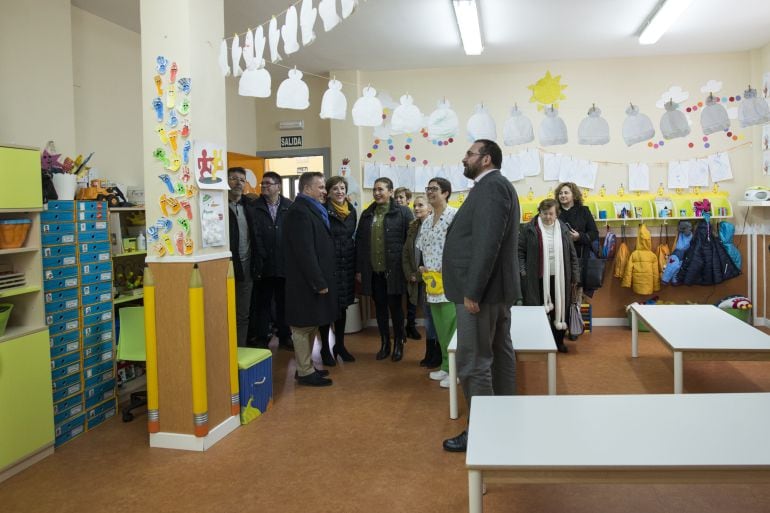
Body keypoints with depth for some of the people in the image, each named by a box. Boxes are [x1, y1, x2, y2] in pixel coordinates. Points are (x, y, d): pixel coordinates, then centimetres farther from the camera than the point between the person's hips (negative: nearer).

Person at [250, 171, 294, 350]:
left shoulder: (289, 206, 0)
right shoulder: (255, 206, -2)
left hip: (285, 263, 1)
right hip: (263, 264, -1)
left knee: (283, 302, 13)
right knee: (262, 303, 10)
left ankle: (285, 337, 26)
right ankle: (261, 338, 21)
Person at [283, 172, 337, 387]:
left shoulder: (313, 210, 14)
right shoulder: (299, 212, -17)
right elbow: (305, 252, -22)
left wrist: (322, 280, 13)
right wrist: (319, 282, -21)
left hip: (314, 280, 10)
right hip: (306, 282, -10)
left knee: (310, 325, 16)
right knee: (304, 326, 0)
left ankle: (306, 367, 25)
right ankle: (305, 372, 9)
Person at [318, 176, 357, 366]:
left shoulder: (351, 211, 8)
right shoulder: (323, 211, -9)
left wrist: (355, 265, 11)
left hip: (346, 265, 6)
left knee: (342, 306, 13)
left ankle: (340, 345, 25)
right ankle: (325, 348, 13)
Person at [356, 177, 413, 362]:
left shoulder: (402, 212, -4)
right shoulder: (366, 214, 10)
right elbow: (359, 243, 11)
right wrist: (359, 269, 7)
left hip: (394, 270, -4)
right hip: (373, 271, 4)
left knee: (395, 307, 5)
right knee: (380, 308, 12)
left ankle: (398, 344, 20)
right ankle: (384, 344, 24)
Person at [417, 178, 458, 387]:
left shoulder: (455, 216, -10)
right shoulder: (426, 222, 15)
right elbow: (422, 249, 24)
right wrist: (423, 267, 7)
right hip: (433, 281, 8)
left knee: (451, 326, -5)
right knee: (440, 327, 13)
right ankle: (446, 365, 24)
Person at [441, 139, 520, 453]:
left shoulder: (491, 186, -15)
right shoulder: (496, 186, 18)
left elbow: (487, 243, -23)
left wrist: (472, 291, -23)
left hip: (482, 289, -11)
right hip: (496, 288, 11)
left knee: (473, 363, -5)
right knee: (500, 356, 14)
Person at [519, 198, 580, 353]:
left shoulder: (563, 230, 8)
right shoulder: (529, 229, -2)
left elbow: (572, 255, 11)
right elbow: (520, 251, 0)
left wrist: (575, 277, 9)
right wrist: (522, 271, -8)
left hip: (559, 279, 3)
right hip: (536, 279, -3)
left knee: (560, 309, 8)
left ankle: (559, 341, 23)